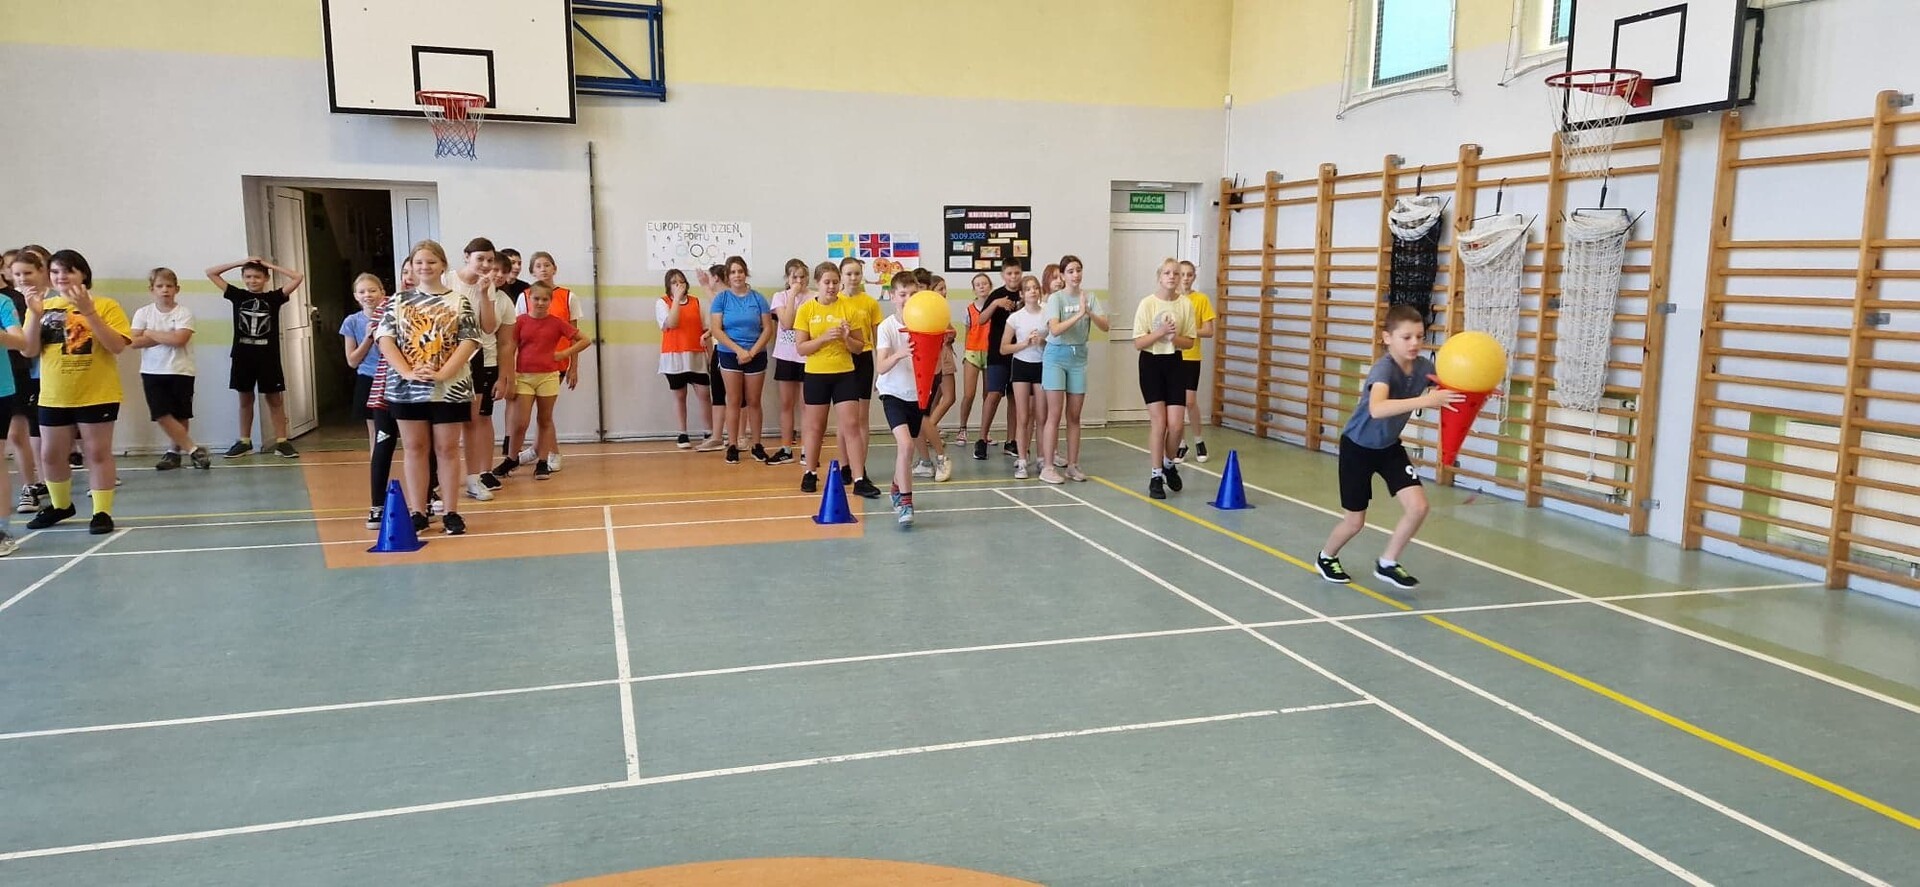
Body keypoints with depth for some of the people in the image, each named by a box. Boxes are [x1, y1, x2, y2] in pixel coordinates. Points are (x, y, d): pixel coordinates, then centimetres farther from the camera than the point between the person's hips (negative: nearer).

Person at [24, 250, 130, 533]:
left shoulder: (105, 305, -5)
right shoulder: (43, 307, 6)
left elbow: (117, 346, -16)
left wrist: (89, 312, -23)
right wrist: (36, 315, -13)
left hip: (97, 395, -4)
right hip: (53, 397, 5)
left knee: (97, 453, 1)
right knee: (50, 455, 12)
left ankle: (102, 513, 7)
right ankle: (60, 506, 32)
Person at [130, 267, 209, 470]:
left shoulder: (184, 312, -4)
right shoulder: (143, 313, 3)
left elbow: (179, 339, -19)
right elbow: (134, 341, -7)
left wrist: (151, 334, -9)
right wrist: (167, 338, -13)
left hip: (180, 372, -2)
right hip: (153, 372, 2)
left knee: (180, 415, 4)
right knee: (162, 415, -7)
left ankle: (174, 451, 22)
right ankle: (194, 450, -3)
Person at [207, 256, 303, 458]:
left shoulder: (273, 297, 0)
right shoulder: (237, 295, 5)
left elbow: (298, 278, -8)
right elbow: (211, 273, 7)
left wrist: (270, 265, -4)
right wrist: (239, 262, 1)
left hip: (268, 356, -2)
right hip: (243, 356, 2)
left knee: (274, 399, 4)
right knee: (245, 399, 11)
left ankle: (281, 442, 6)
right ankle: (244, 442, 18)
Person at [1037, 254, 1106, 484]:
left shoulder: (1089, 297, 4)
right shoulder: (1056, 298, -8)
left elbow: (1105, 326, -6)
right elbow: (1055, 329, -21)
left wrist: (1090, 313, -23)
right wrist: (1079, 314, -28)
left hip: (1079, 356, 4)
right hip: (1056, 355, -4)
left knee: (1074, 415, 7)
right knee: (1055, 414, -7)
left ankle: (1072, 466, 14)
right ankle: (1048, 467, -4)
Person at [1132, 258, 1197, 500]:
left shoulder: (1186, 305, 0)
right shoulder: (1147, 304, -7)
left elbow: (1189, 342, 4)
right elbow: (1138, 343, -8)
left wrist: (1173, 337, -15)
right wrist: (1160, 332, -21)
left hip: (1174, 364, 2)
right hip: (1151, 363, -2)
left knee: (1175, 423, -3)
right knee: (1159, 422, -5)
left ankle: (1169, 464, 26)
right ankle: (1156, 476, 7)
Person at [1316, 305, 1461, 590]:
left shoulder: (1424, 367, -13)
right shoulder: (1384, 369, -32)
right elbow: (1377, 409, -51)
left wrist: (1465, 396, -25)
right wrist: (1425, 400, -60)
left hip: (1389, 446, 6)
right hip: (1358, 447, -6)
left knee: (1418, 506, -9)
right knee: (1356, 520, 5)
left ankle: (1387, 563, 13)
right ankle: (1326, 558, 35)